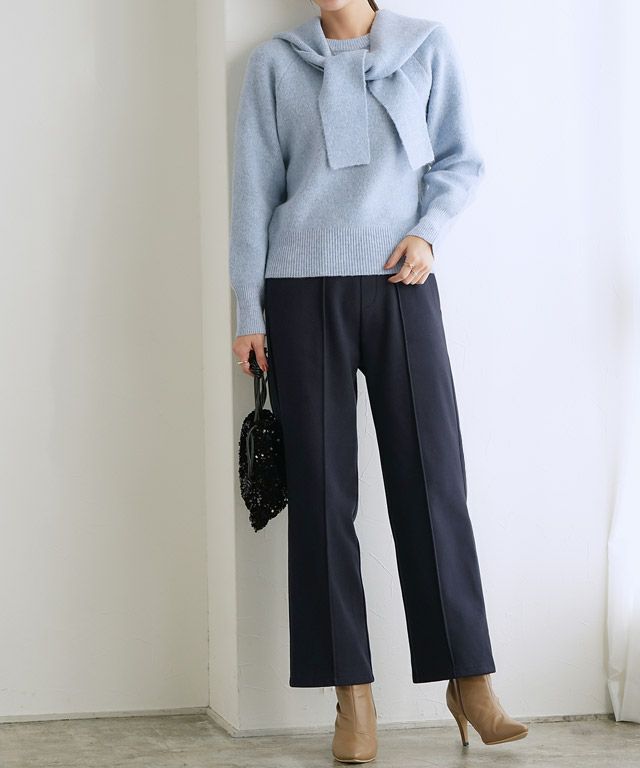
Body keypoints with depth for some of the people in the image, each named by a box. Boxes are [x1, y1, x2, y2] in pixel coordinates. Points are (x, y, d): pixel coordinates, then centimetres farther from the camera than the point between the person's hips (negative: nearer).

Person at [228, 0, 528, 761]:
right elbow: (254, 187, 5)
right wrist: (248, 310, 2)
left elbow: (461, 159, 11)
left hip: (401, 285, 0)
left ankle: (469, 679, 5)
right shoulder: (275, 61, 6)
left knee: (432, 477, -3)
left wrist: (429, 232, -6)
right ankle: (353, 694, 6)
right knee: (322, 488, 0)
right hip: (304, 291, 0)